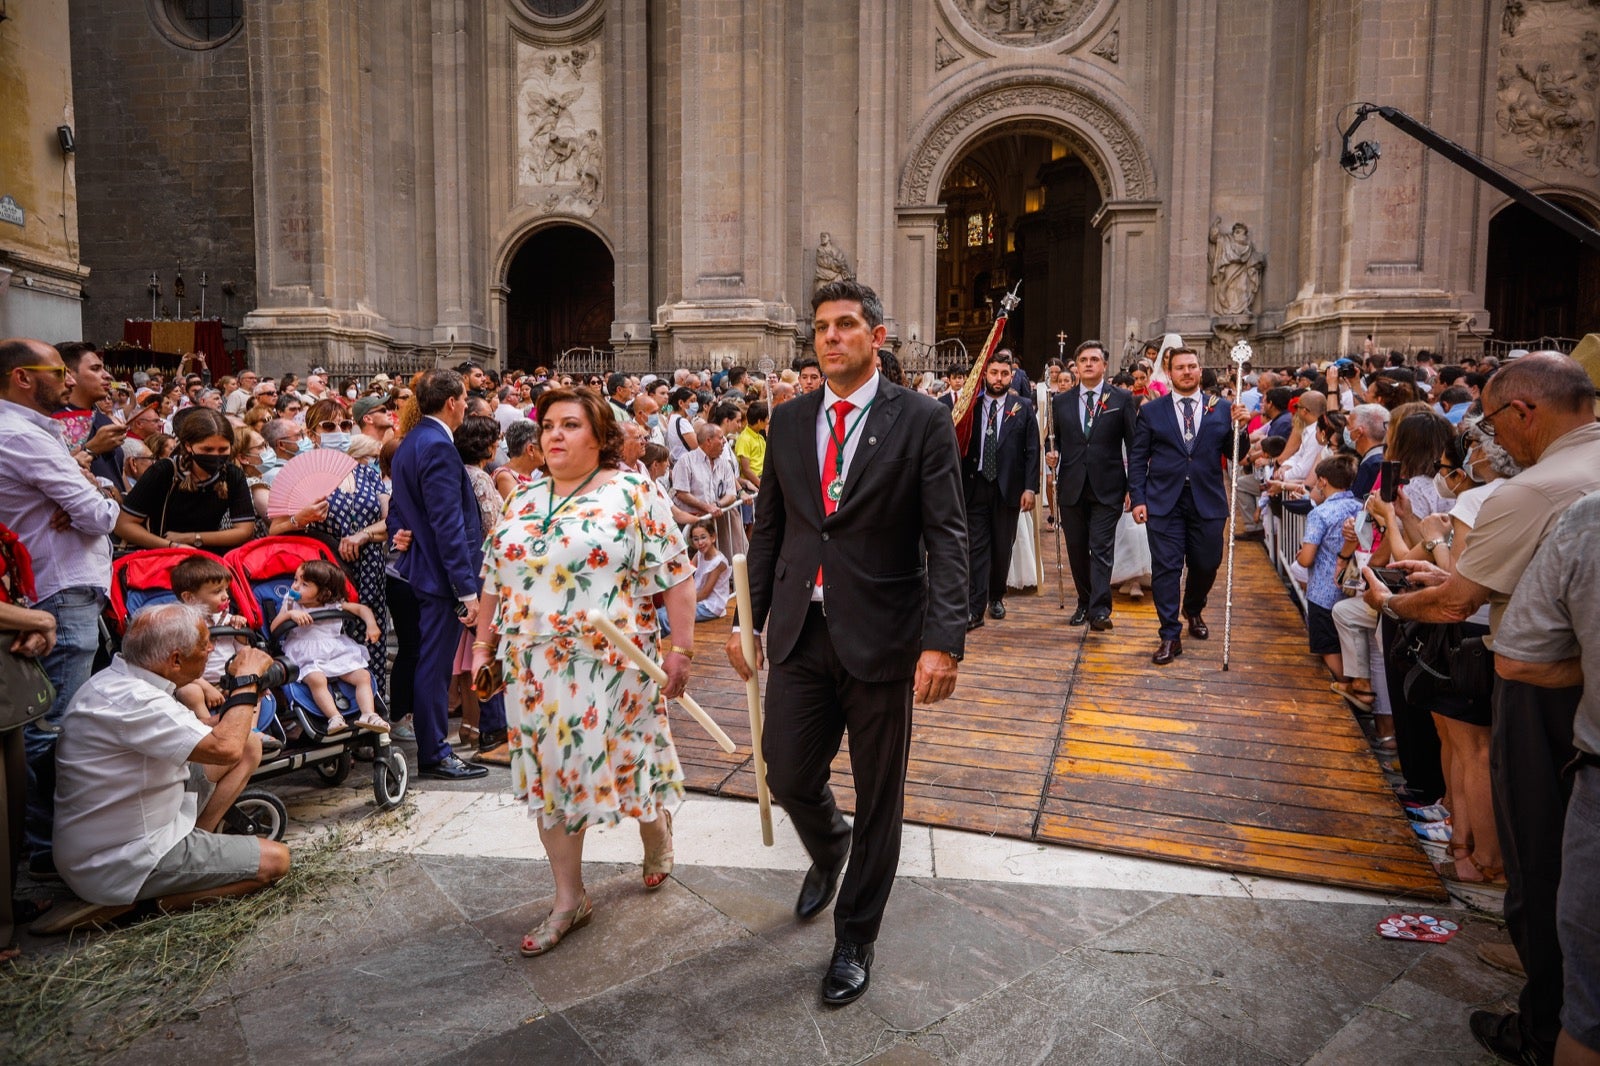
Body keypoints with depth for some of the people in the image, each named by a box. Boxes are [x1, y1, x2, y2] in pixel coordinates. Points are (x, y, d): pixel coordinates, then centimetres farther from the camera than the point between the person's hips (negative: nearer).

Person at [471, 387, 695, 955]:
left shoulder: (634, 493, -7)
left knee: (625, 763, 7)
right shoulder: (524, 500, 10)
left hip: (612, 665, -5)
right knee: (549, 775, 9)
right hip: (534, 667, 5)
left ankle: (657, 828, 42)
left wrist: (681, 649, -13)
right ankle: (569, 899, 23)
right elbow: (495, 578, 17)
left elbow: (674, 576, -9)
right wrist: (484, 643, 14)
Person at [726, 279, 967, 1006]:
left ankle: (854, 941, 31)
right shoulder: (788, 422, 8)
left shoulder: (921, 421, -5)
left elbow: (946, 537, -11)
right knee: (787, 776, 10)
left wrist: (944, 640, -20)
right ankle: (829, 850, 46)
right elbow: (768, 529, 12)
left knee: (878, 799, 10)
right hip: (800, 632, 4)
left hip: (881, 637, -3)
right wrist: (748, 618, 10)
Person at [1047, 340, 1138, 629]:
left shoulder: (1123, 399, 1)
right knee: (1077, 550, 9)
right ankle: (1084, 603, 23)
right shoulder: (1061, 401, 9)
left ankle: (1100, 610, -8)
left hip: (1107, 488, -3)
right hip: (1071, 487, 3)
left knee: (1102, 549, -8)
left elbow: (1134, 445, 1)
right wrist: (1052, 456, -8)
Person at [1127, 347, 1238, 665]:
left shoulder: (1222, 409, 6)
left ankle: (1193, 610, 42)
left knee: (1206, 565, 12)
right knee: (1166, 568, -4)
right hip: (1164, 503, -1)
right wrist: (1138, 499, -5)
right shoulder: (1151, 411, 4)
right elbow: (1137, 458, 3)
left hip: (1207, 502, 2)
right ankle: (1170, 636, 4)